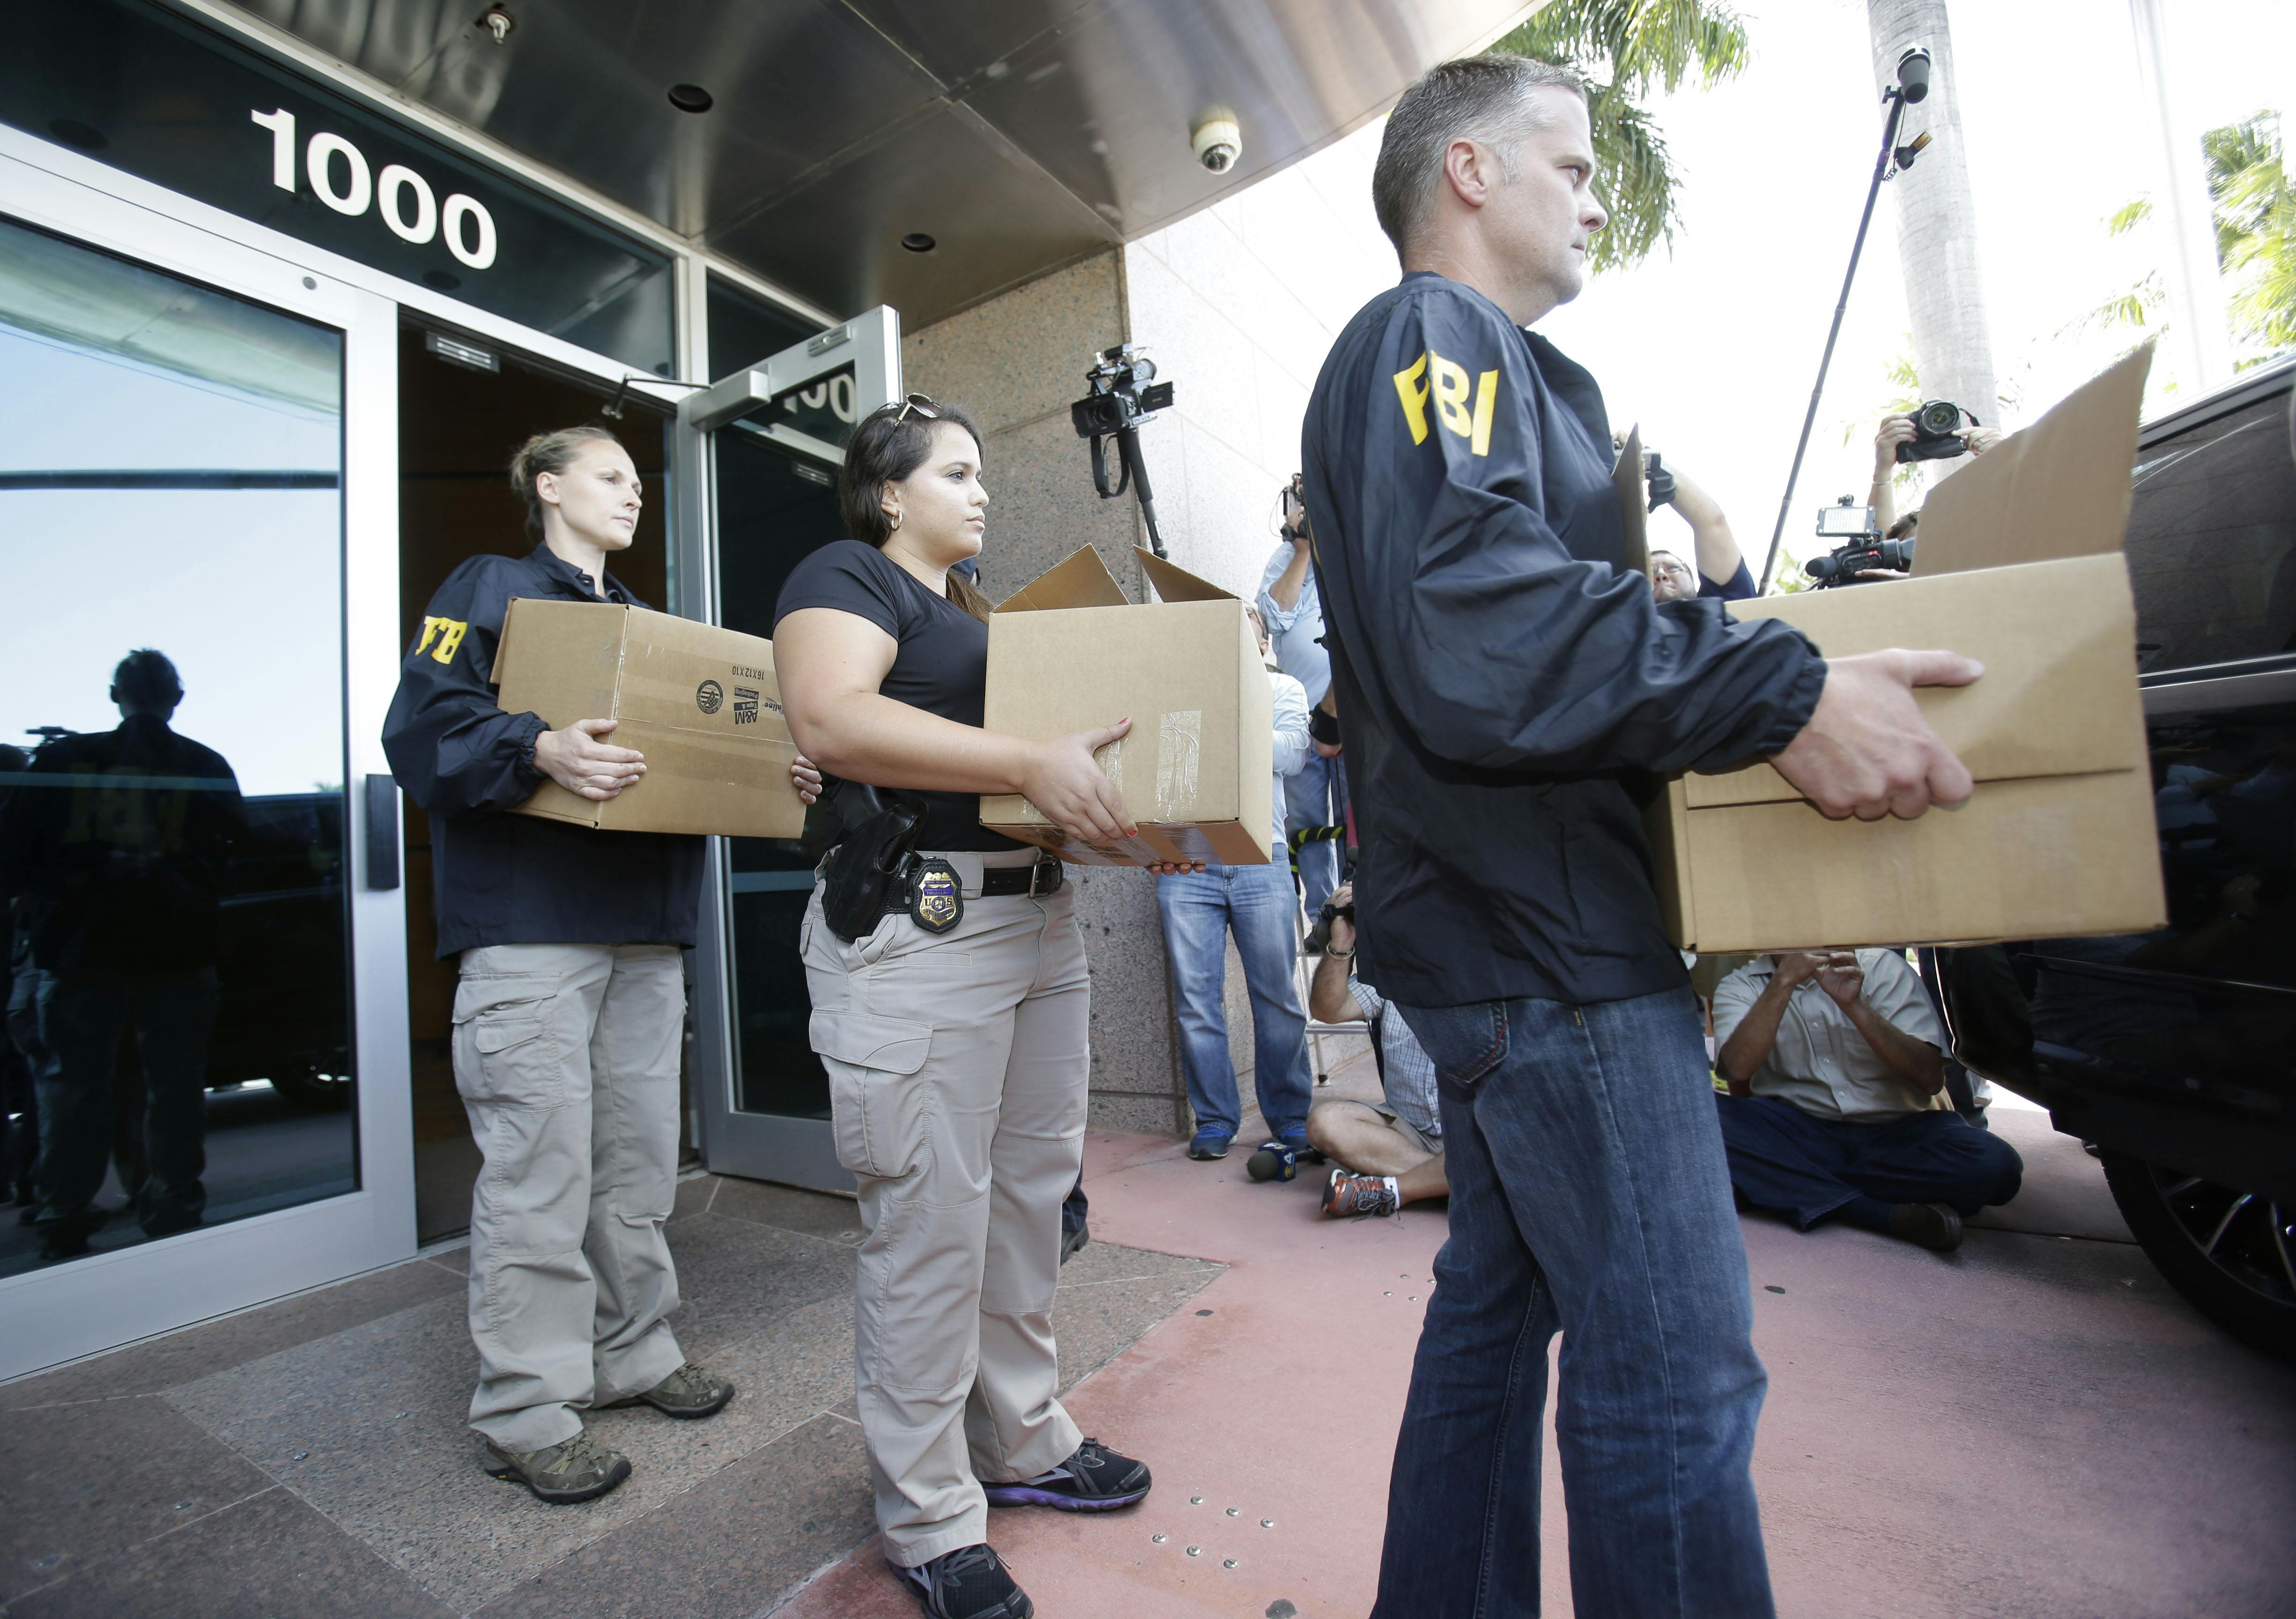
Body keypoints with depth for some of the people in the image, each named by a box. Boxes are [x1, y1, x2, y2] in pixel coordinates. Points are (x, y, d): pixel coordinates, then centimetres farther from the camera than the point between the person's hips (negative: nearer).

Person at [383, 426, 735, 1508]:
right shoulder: (490, 588, 4)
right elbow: (423, 728, -9)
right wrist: (540, 749, -27)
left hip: (646, 927, 7)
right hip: (528, 928, -6)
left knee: (641, 1158, 12)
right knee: (540, 1169, -4)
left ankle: (633, 1352, 27)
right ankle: (526, 1413, 12)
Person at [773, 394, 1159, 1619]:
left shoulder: (974, 609, 24)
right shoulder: (845, 576, -2)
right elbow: (831, 718, -21)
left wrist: (1113, 797, 9)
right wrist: (1030, 764, -28)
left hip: (1039, 919, 9)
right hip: (916, 927, -9)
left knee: (1030, 1195, 15)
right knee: (930, 1226, 0)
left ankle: (1022, 1443, 34)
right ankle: (929, 1518, 20)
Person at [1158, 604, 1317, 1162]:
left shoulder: (1282, 688, 18)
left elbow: (1292, 755, 0)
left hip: (1260, 861, 0)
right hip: (1185, 863, 1)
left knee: (1278, 996, 3)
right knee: (1197, 999, 0)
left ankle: (1290, 1117, 18)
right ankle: (1214, 1119, 13)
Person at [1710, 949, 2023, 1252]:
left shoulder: (1882, 967, 5)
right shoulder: (1740, 987, 4)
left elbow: (1931, 1078, -6)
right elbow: (1738, 1069, -16)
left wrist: (1854, 1004, -19)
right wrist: (1784, 981, -21)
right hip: (1798, 1134, -1)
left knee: (1995, 1164, -29)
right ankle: (1887, 1215, -24)